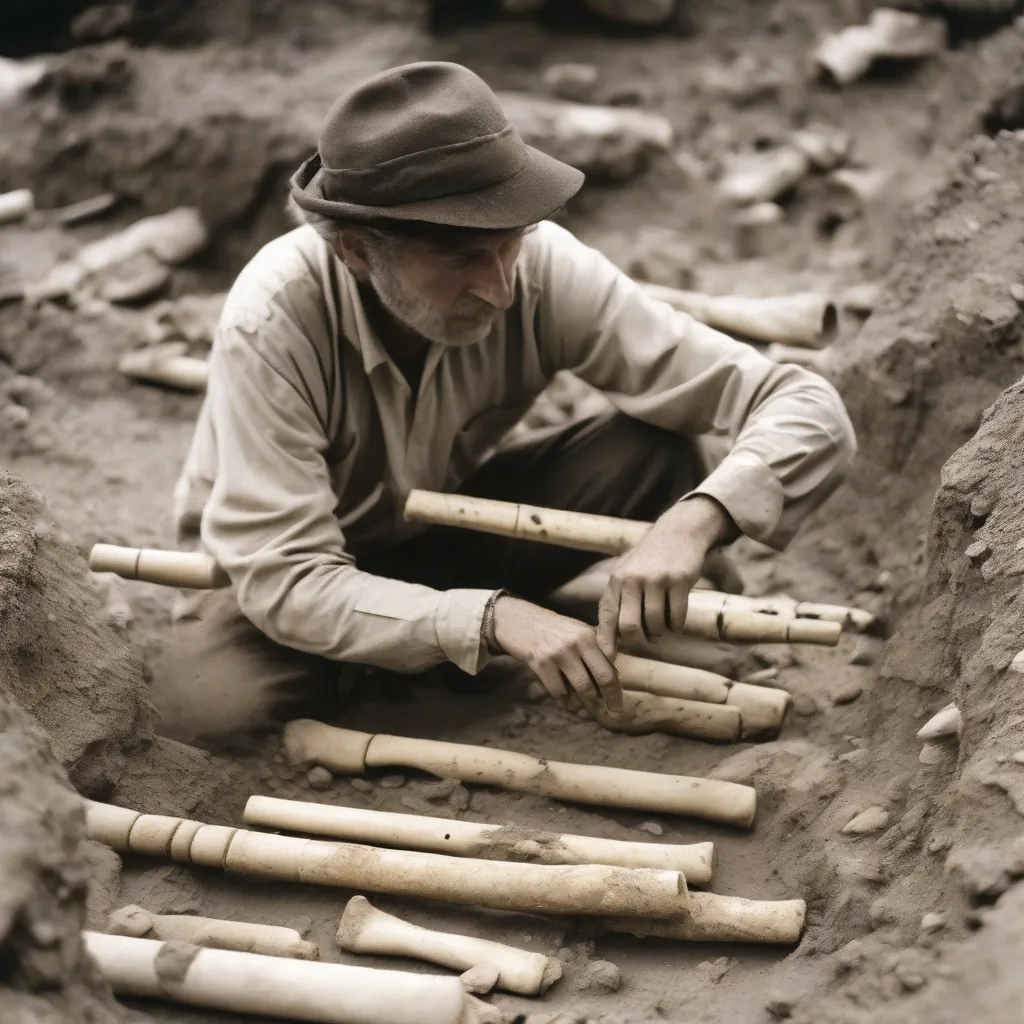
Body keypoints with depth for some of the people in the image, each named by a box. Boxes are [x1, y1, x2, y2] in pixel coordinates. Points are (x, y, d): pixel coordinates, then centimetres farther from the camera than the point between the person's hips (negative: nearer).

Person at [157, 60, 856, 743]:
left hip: (448, 520, 2)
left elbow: (809, 411, -27)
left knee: (658, 454, -24)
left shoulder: (544, 269, -27)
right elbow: (284, 581, -34)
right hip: (283, 564, -2)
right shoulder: (274, 319, -34)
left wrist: (696, 520, -48)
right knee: (215, 708, -35)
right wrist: (492, 620, -47)